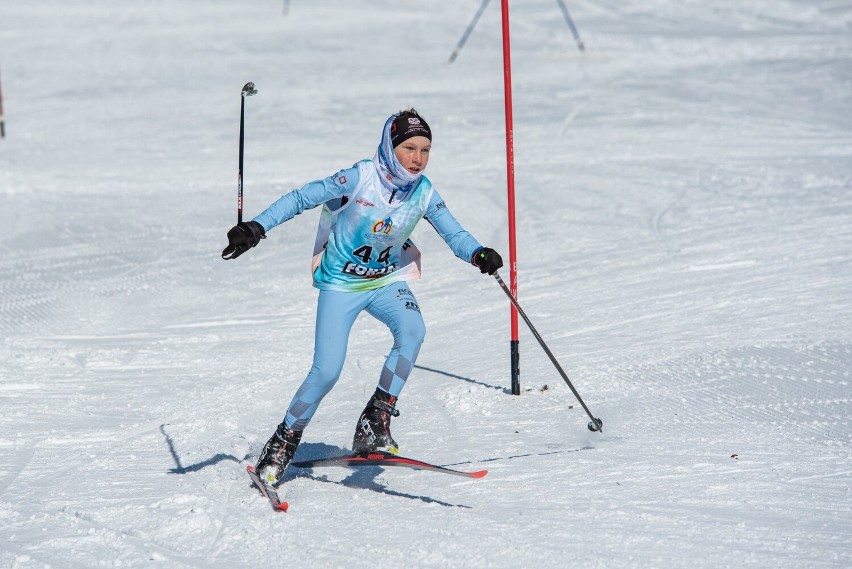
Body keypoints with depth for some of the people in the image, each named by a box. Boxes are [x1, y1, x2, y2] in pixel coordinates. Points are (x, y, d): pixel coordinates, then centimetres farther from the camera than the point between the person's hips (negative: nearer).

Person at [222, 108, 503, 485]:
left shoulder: (423, 193, -8)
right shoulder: (360, 178, -19)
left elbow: (453, 233, -9)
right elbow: (301, 199, -16)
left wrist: (478, 254, -31)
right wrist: (256, 228, -25)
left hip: (386, 281, 3)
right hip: (341, 284, -3)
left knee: (412, 330, -27)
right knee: (327, 372, -13)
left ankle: (375, 423, -17)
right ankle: (284, 442, 10)